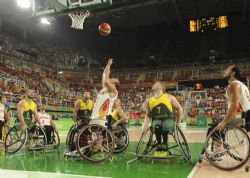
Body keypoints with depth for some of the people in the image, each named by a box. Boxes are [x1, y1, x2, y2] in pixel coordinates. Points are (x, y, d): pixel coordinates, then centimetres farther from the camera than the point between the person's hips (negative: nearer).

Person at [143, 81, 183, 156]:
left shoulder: (169, 97, 9)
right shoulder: (150, 101, 15)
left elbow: (179, 108, 14)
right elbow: (147, 114, 24)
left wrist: (178, 122, 10)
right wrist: (146, 123, 5)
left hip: (169, 120, -1)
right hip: (156, 120, 2)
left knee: (165, 127, -36)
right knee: (156, 126, -35)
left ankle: (164, 147, -11)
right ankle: (159, 146, -10)